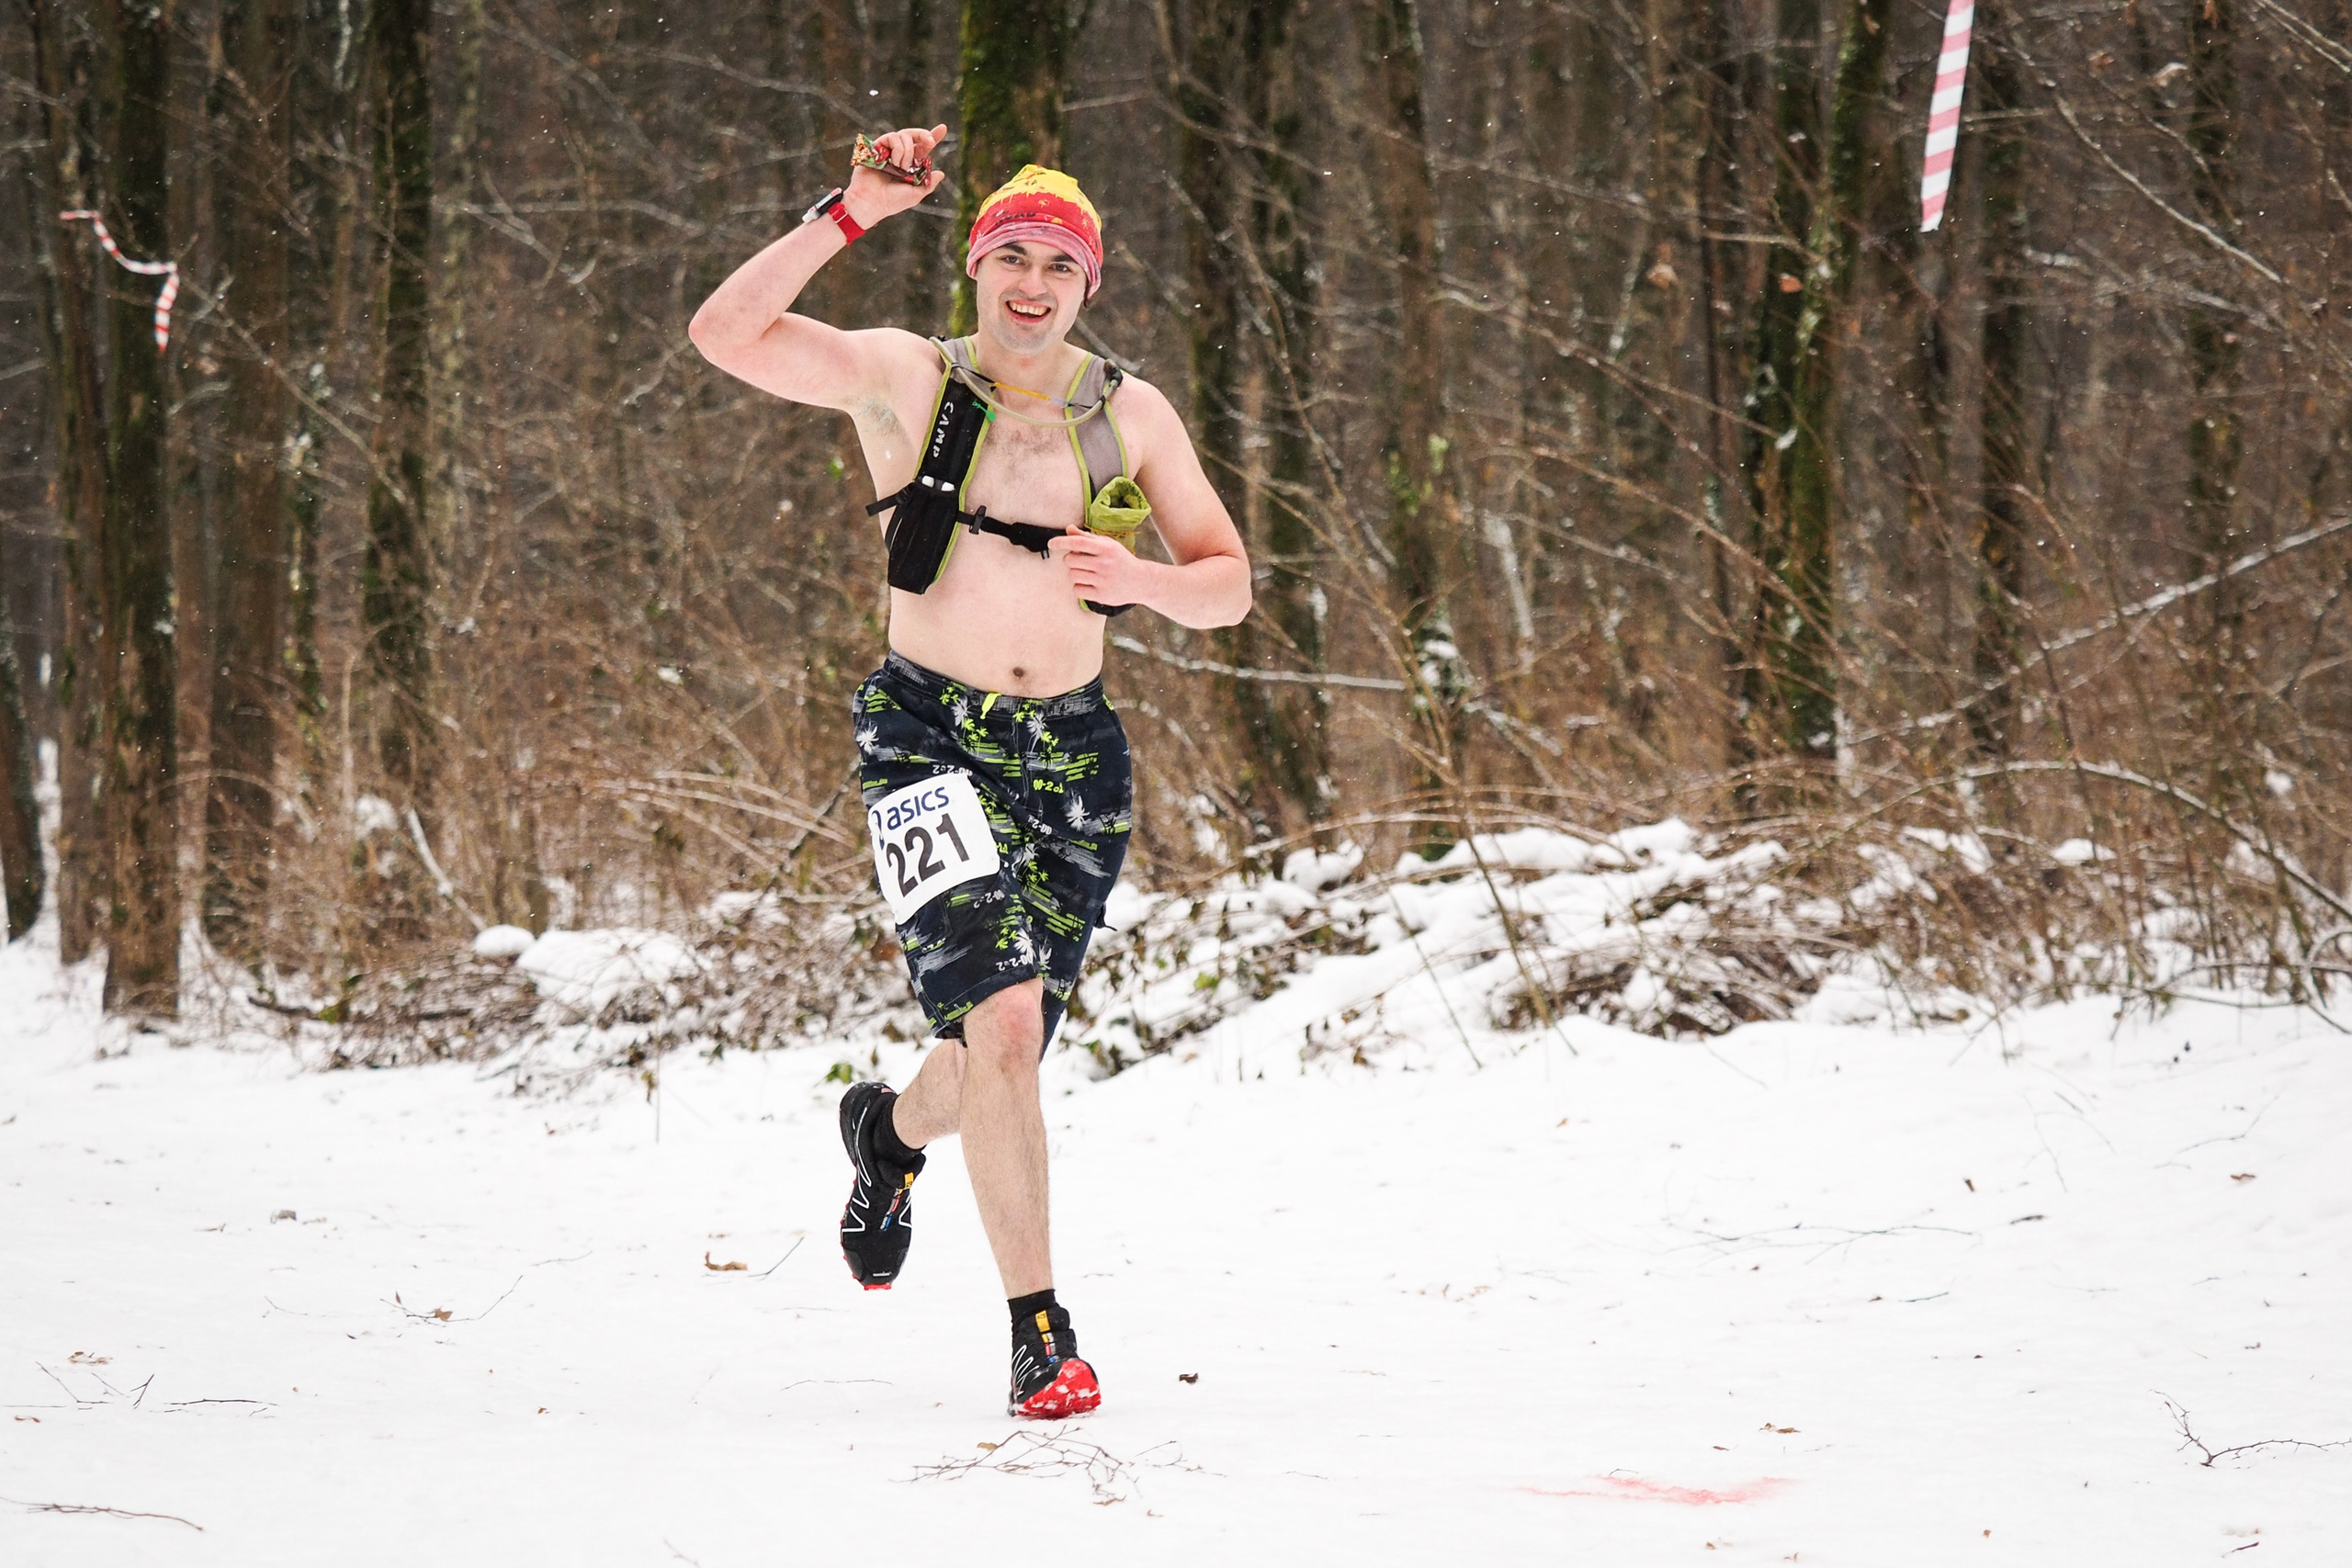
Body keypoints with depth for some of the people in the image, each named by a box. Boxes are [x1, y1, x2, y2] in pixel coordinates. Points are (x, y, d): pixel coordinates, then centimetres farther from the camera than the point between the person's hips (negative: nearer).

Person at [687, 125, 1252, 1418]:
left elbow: (1228, 590, 4)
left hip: (1073, 751, 4)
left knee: (1001, 1054, 12)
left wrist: (1140, 578, -17)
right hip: (930, 740, -4)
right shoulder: (904, 381, -5)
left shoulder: (1133, 417, 4)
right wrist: (853, 212, -25)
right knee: (1000, 1022, -21)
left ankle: (889, 1130, 50)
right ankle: (1040, 1332, -13)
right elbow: (723, 334, -19)